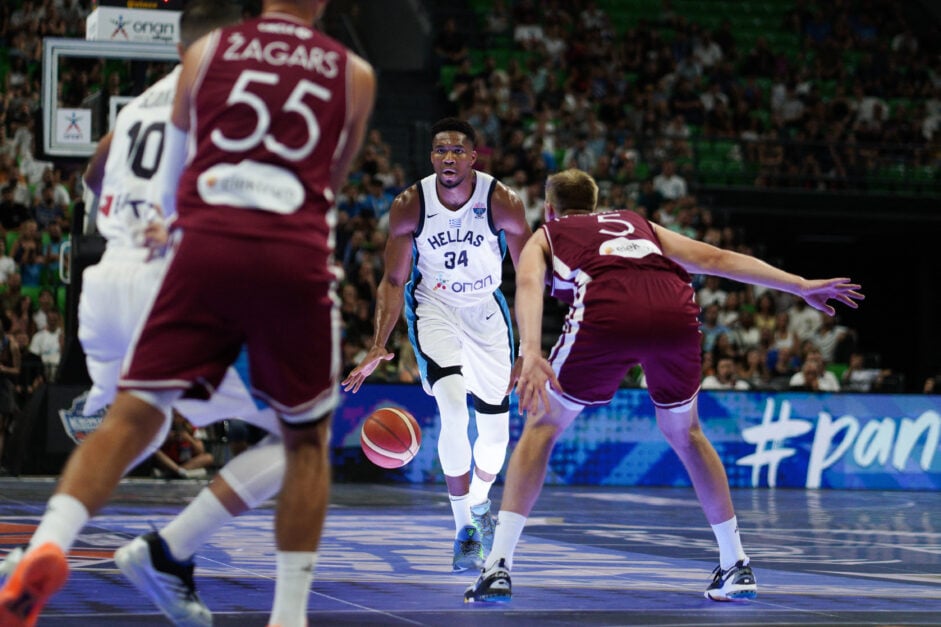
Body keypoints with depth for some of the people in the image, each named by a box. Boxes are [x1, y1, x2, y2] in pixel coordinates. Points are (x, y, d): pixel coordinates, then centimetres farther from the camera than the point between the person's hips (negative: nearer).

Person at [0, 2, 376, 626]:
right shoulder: (354, 73, 15)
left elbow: (168, 180, 26)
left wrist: (168, 225, 46)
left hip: (206, 245, 1)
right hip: (295, 255, 0)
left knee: (134, 412, 3)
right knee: (307, 438, 15)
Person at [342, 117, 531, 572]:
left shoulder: (502, 202, -20)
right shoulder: (409, 206, -18)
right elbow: (394, 281, -8)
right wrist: (379, 347, -17)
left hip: (486, 309, 2)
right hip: (434, 308, -2)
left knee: (496, 431, 4)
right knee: (453, 410, -25)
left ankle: (479, 502, 39)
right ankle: (464, 528, -14)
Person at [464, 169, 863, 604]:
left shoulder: (544, 237, 30)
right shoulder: (638, 224, 39)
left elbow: (528, 285, 7)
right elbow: (715, 258, 29)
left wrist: (530, 353, -10)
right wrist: (802, 287, 27)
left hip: (606, 312, -3)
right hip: (676, 311, 3)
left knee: (542, 426, 15)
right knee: (684, 433, 28)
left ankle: (499, 566, 5)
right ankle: (736, 566, 28)